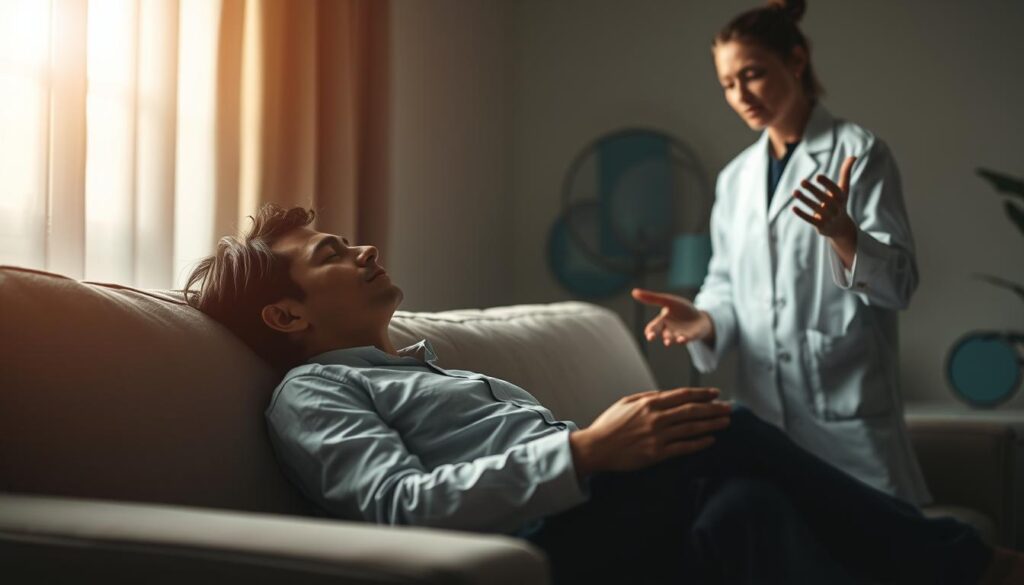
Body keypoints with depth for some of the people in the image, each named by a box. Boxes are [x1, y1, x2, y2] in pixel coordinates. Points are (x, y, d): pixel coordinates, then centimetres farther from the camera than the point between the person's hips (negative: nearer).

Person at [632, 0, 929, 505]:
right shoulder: (735, 178, 14)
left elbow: (899, 284, -7)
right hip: (762, 408, 5)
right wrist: (704, 320, -7)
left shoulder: (859, 153, -2)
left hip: (846, 406, -4)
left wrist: (842, 231, -26)